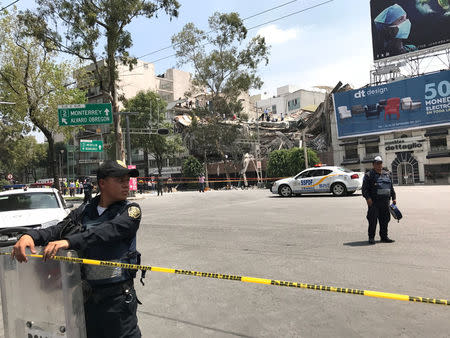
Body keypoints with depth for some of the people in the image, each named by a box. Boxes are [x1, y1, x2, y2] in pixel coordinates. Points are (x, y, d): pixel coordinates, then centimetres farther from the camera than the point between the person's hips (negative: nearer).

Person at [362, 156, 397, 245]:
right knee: (372, 220, -5)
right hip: (374, 202, -5)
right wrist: (367, 197, -19)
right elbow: (364, 188, -6)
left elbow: (391, 187, 22)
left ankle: (384, 237, 19)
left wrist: (393, 197, 14)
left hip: (385, 201, 5)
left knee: (385, 219, 9)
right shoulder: (369, 175, 0)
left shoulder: (387, 174, 17)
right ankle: (371, 237, 4)